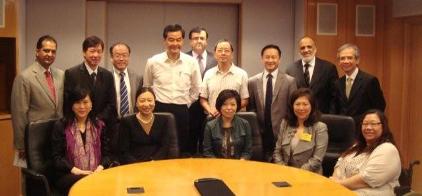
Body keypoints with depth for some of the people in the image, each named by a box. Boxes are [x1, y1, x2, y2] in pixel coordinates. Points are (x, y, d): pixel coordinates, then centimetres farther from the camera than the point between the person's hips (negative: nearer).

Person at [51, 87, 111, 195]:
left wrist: (100, 168, -9)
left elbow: (106, 153, 12)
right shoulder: (60, 126, 5)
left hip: (96, 173, 3)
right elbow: (57, 157, 0)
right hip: (68, 175, -3)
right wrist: (75, 170, -15)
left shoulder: (99, 125, 16)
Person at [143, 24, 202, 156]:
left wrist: (186, 104, 10)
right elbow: (146, 88, 13)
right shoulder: (153, 62, -2)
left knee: (183, 150, 7)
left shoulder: (191, 62, 0)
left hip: (182, 111, 1)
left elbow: (196, 89, 13)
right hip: (159, 110, -1)